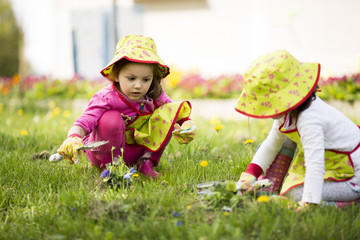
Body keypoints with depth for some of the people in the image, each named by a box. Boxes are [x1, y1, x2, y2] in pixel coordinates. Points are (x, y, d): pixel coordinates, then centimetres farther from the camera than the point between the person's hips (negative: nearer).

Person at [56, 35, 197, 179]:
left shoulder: (154, 97, -10)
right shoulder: (106, 98, -26)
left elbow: (177, 113, -1)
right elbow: (84, 122, -34)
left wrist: (187, 124, -25)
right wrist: (73, 138, -57)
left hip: (138, 149, 4)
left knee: (169, 112, -9)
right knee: (111, 119, -35)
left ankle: (147, 161, -7)